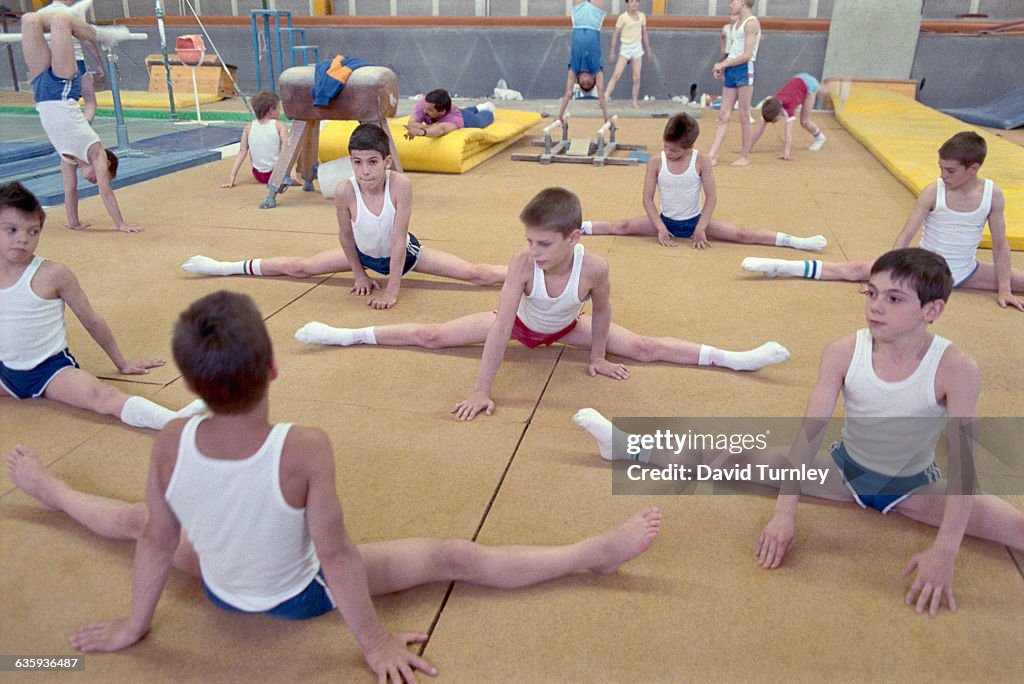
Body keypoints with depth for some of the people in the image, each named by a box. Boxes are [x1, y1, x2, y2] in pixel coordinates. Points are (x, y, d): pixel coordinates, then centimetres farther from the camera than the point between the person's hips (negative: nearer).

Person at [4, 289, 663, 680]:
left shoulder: (171, 444, -26)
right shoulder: (305, 449, -37)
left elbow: (157, 542, -10)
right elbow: (337, 555, -28)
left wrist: (135, 624, 8)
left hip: (218, 586, 4)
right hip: (300, 596, -3)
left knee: (136, 518, 32)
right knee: (454, 557, 0)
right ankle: (598, 551, 9)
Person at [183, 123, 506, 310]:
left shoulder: (400, 184, -34)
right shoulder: (345, 191, -29)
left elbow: (399, 239, -30)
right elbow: (346, 236, -12)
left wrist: (392, 290, -28)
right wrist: (359, 275, -2)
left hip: (404, 252, -2)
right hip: (364, 253, 2)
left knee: (477, 274, -12)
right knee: (298, 268, 10)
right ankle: (223, 267, 28)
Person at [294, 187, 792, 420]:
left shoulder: (594, 268, -37)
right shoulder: (523, 264, -38)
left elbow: (602, 311, -16)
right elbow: (500, 325, -40)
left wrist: (598, 356, -5)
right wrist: (481, 391, -41)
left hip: (567, 328, 0)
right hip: (519, 324, 0)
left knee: (645, 348, -10)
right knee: (432, 336, -3)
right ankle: (343, 335, 8)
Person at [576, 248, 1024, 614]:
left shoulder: (955, 369, -25)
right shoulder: (844, 353, -21)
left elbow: (962, 460, -26)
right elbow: (810, 433, -21)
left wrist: (944, 552, -33)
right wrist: (785, 512, -25)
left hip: (916, 489, 0)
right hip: (845, 471, 1)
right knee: (732, 458, -7)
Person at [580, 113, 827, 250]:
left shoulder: (701, 161, -14)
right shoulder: (656, 162, -12)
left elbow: (711, 196, -11)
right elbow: (648, 198, -10)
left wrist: (700, 228, -17)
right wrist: (660, 228, -17)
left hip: (695, 221, -1)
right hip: (665, 221, 1)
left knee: (742, 234, -11)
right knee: (622, 226, -15)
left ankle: (796, 242, -12)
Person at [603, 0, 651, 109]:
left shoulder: (642, 16, 5)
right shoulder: (623, 17, -8)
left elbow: (644, 34, 14)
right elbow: (615, 35, -5)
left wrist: (649, 51, 16)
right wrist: (612, 52, -7)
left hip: (638, 47, 4)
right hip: (626, 48, -4)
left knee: (637, 78, 2)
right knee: (616, 75, -13)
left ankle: (635, 101, 12)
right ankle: (605, 98, -15)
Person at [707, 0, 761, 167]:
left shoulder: (751, 23, -10)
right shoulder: (738, 23, 17)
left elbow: (747, 55, -16)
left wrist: (723, 64, -11)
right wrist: (722, 66, 4)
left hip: (744, 70, -8)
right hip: (731, 71, 8)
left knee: (744, 116, -1)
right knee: (723, 116, 4)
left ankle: (745, 156, 8)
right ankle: (712, 156, 2)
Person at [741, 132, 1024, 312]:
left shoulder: (992, 194, -11)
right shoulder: (933, 191, -16)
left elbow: (1000, 244, -4)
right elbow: (905, 236, -15)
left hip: (966, 272, 3)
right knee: (856, 270, -15)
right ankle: (780, 267, -18)